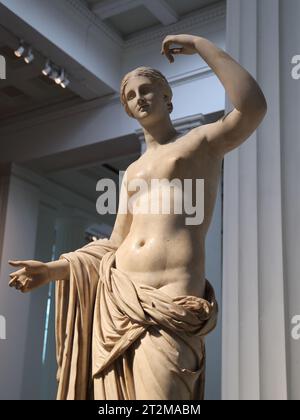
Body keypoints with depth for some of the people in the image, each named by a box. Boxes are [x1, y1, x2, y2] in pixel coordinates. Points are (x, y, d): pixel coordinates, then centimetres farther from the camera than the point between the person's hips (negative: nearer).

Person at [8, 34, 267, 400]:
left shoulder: (203, 141, 9)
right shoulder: (132, 173, 25)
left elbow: (253, 108, -13)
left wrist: (200, 45, -6)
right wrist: (53, 269, 13)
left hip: (172, 304, -6)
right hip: (115, 298, 6)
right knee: (111, 396, 2)